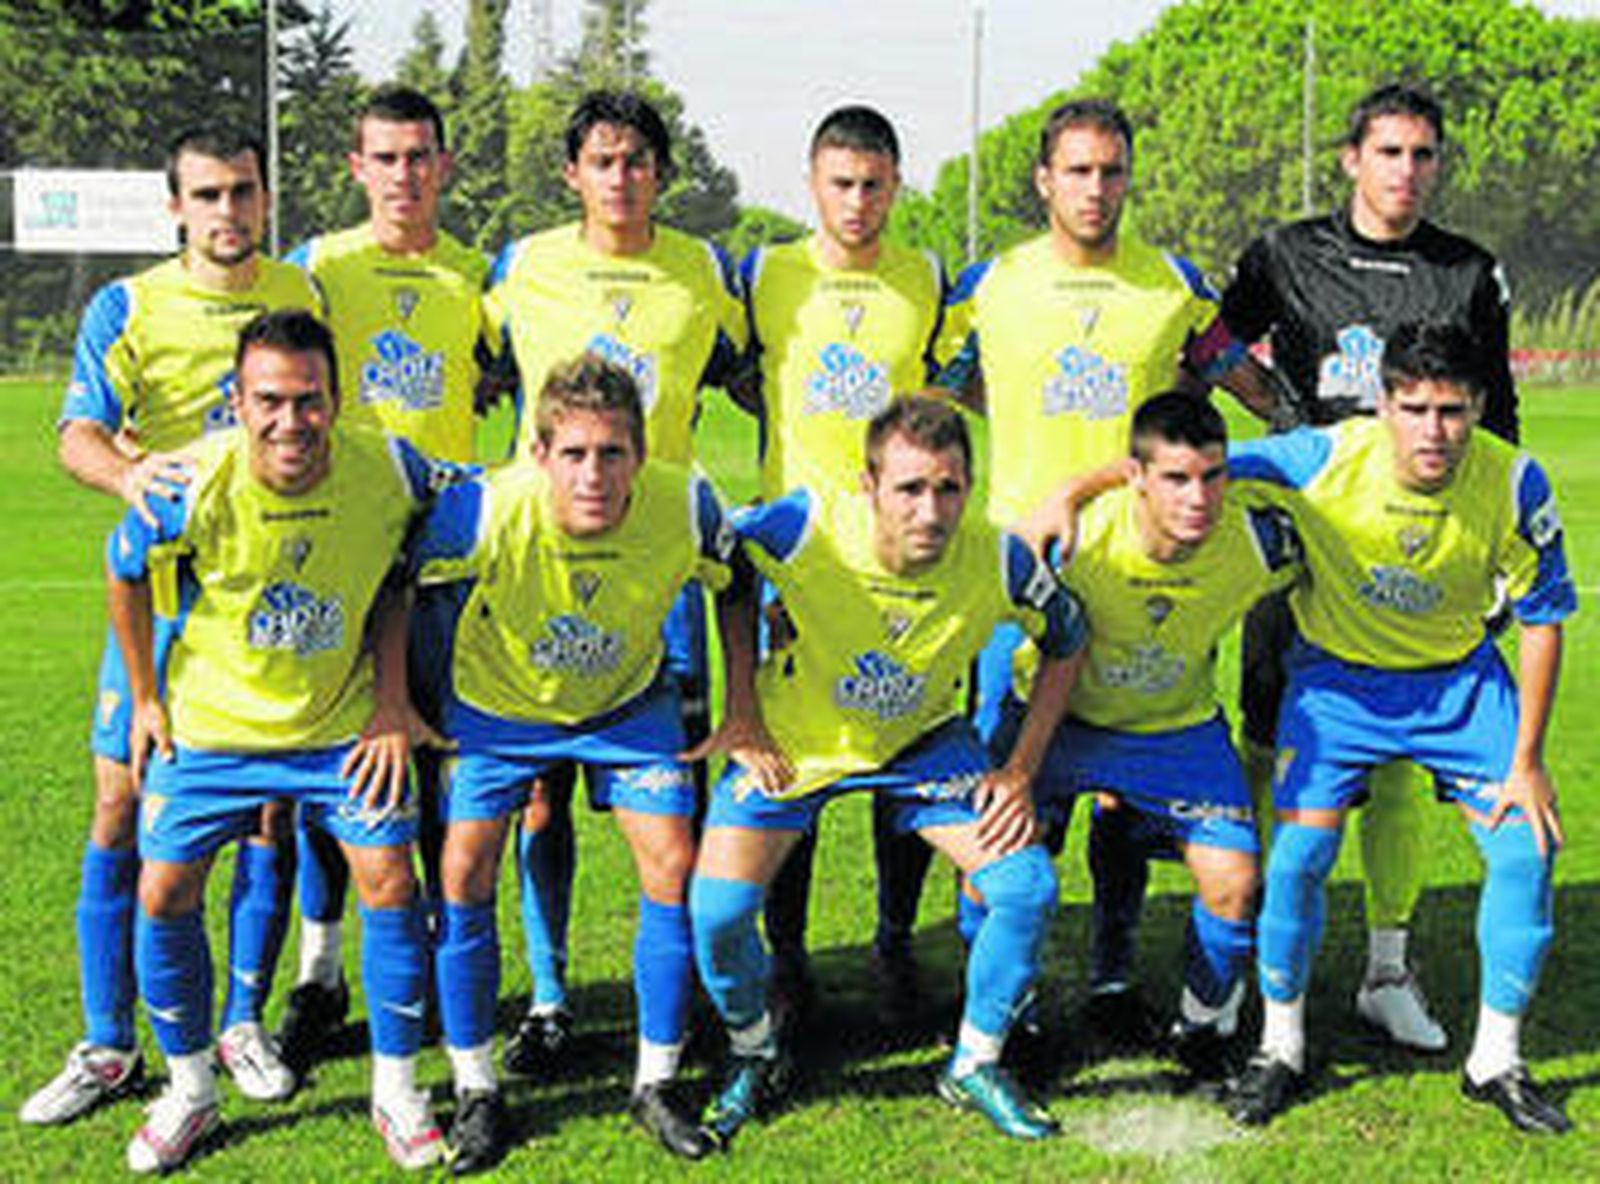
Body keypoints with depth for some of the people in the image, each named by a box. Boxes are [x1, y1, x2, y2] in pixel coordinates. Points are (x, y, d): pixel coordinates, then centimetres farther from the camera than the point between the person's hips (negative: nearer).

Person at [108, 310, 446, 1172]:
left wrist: (392, 701, -6)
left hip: (344, 722, 0)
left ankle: (396, 1088, 12)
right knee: (165, 892, -1)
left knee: (388, 880, -7)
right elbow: (125, 574, -4)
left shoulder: (389, 472, -21)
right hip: (210, 723, 0)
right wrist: (145, 700, 2)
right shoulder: (193, 488, -25)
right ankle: (190, 1089, 21)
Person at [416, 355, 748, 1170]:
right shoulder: (488, 513, -35)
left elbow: (733, 586, -7)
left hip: (627, 701, 1)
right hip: (497, 703, -1)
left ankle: (656, 1083, 11)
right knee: (464, 874, -9)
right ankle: (475, 1090, 10)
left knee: (674, 866, -7)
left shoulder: (684, 506, -29)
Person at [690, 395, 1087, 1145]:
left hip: (922, 744, 2)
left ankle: (974, 1067, 13)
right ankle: (754, 1058, 17)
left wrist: (1019, 774, -8)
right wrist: (742, 722, -12)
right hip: (792, 742, -1)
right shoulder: (806, 531, -32)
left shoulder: (998, 562, -25)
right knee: (716, 913, -16)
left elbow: (1066, 640, -4)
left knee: (1028, 888, -13)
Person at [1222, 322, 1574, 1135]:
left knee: (1525, 849, -7)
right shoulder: (1325, 460, -26)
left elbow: (1543, 617, -9)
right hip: (1338, 677, -1)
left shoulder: (1513, 481, -21)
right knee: (1298, 853, -13)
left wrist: (1526, 760, -9)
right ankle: (1280, 1049, 10)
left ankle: (1495, 1060, 12)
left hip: (1461, 679, 2)